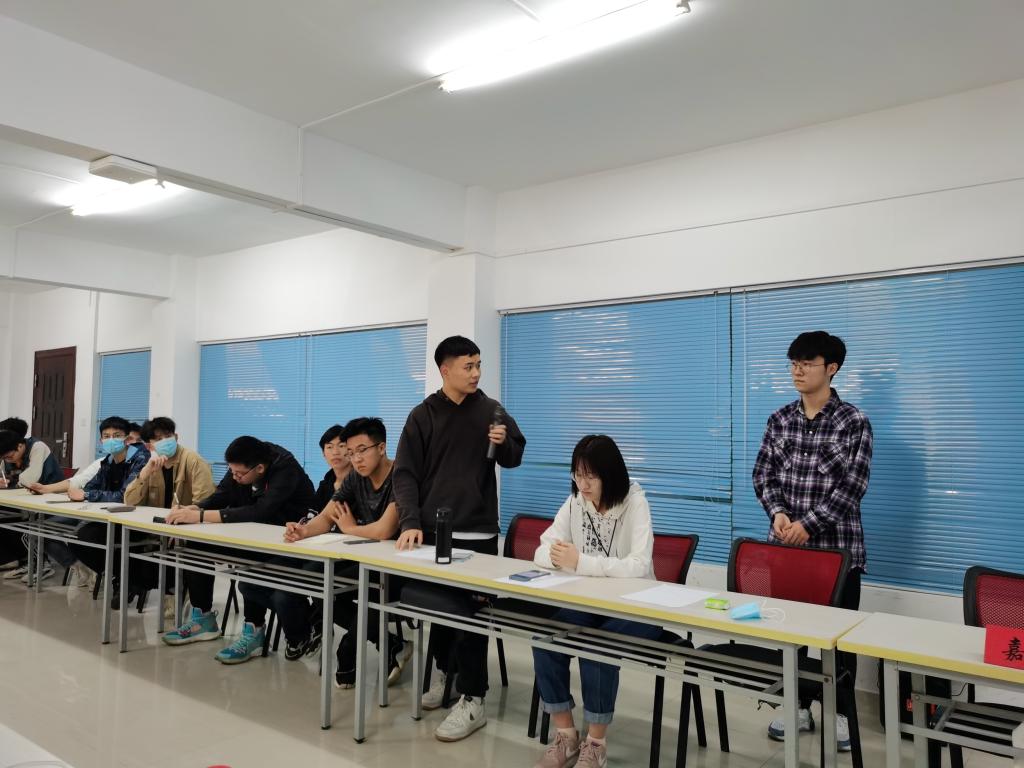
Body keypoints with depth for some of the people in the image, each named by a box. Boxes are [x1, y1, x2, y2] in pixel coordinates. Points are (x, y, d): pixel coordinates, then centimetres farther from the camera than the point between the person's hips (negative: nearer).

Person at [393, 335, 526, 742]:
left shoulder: (491, 410, 3)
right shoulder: (423, 415, 0)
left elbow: (514, 457, 13)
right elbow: (405, 474, -3)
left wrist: (503, 443, -11)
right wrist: (410, 522, -15)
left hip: (478, 533, -1)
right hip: (433, 530, 1)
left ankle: (472, 700, 8)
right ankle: (442, 668, 38)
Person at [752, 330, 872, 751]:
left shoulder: (854, 422, -6)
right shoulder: (779, 419, 6)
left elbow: (852, 485, -13)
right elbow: (763, 474, 4)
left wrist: (809, 524, -18)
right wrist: (778, 514, -13)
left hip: (837, 546, -4)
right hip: (786, 545, 4)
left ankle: (840, 711, 25)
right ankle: (798, 705, 28)